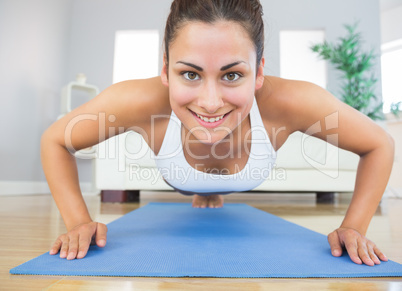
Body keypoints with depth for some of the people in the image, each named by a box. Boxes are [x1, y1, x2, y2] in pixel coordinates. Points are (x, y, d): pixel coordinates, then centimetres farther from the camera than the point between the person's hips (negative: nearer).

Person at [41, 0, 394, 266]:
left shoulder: (287, 101, -44)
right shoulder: (141, 101, -45)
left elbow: (380, 145, -25)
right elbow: (55, 141, -26)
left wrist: (354, 227, -29)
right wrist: (79, 221, -32)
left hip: (244, 178, 1)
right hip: (179, 177, 0)